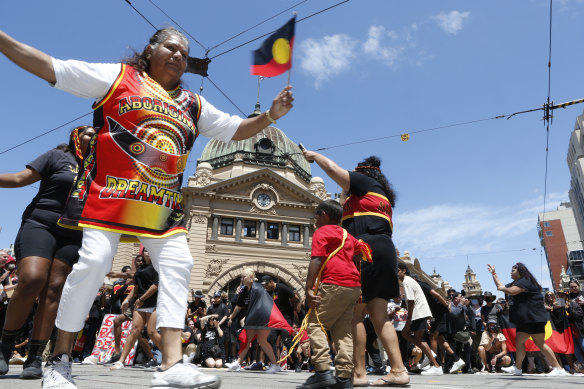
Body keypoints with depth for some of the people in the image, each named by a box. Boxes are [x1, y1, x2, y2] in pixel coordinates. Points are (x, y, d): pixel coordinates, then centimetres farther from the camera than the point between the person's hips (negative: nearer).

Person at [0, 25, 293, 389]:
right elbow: (48, 67, 8)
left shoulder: (193, 105, 19)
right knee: (94, 262, -10)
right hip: (111, 192, -4)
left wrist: (270, 116, 7)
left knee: (178, 265, -9)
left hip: (162, 203, 4)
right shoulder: (118, 76, 9)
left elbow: (234, 129, 20)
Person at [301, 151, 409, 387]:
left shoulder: (367, 183, 7)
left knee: (354, 314, -9)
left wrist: (314, 155, 17)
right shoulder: (381, 195, 31)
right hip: (384, 251, 10)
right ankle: (398, 371, 4)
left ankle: (359, 373, -8)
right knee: (379, 317, 6)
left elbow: (333, 169, 2)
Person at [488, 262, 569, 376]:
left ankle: (558, 368, 1)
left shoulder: (525, 281, -13)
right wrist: (493, 273, 25)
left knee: (540, 343, -8)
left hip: (534, 318, -10)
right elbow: (501, 287, 26)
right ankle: (517, 368, 8)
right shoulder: (515, 283, 20)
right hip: (524, 320, 10)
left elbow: (511, 291, -25)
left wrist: (502, 288, -6)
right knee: (519, 341, 5)